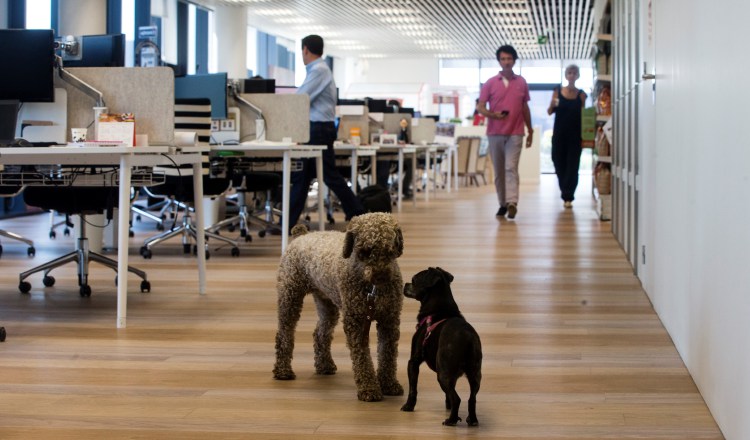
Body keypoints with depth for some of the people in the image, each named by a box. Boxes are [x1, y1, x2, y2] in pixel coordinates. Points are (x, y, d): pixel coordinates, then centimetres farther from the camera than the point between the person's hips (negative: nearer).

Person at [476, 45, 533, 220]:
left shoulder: (522, 83, 7)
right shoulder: (490, 83, 3)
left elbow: (525, 108, 15)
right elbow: (480, 107, 1)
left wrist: (530, 131, 15)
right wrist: (492, 114, -20)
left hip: (515, 133, -1)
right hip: (494, 133, 1)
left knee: (511, 168, -12)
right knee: (498, 171, 7)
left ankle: (512, 203, -21)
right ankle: (503, 204, 15)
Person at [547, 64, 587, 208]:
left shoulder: (581, 95, 3)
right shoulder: (558, 91, 4)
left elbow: (584, 115, 6)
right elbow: (549, 112, 4)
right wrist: (552, 105, -18)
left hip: (575, 135, -1)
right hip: (559, 134, 1)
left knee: (572, 166, -4)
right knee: (559, 164, 5)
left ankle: (568, 196, -4)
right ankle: (566, 194, 22)